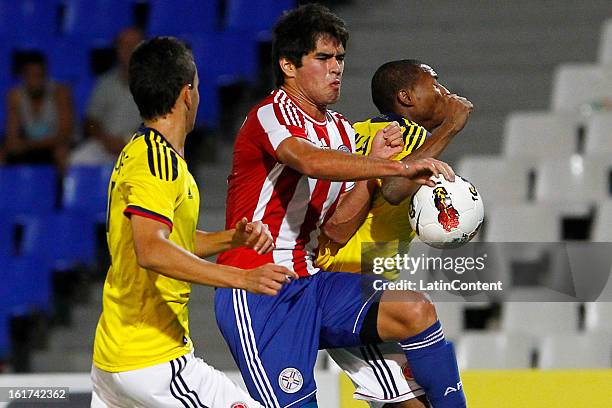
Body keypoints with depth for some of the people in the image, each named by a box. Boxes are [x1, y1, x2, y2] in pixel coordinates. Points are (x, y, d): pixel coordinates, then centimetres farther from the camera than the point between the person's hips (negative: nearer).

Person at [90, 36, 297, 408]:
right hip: (154, 360, -10)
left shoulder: (142, 151, 16)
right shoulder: (159, 161, -16)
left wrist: (233, 238, 9)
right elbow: (151, 252, -31)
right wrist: (242, 278, -36)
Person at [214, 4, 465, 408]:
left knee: (416, 311, -14)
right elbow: (311, 161, -35)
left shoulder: (341, 130, 13)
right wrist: (400, 167, -45)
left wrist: (374, 164, -6)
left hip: (312, 280, 7)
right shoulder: (270, 116, -12)